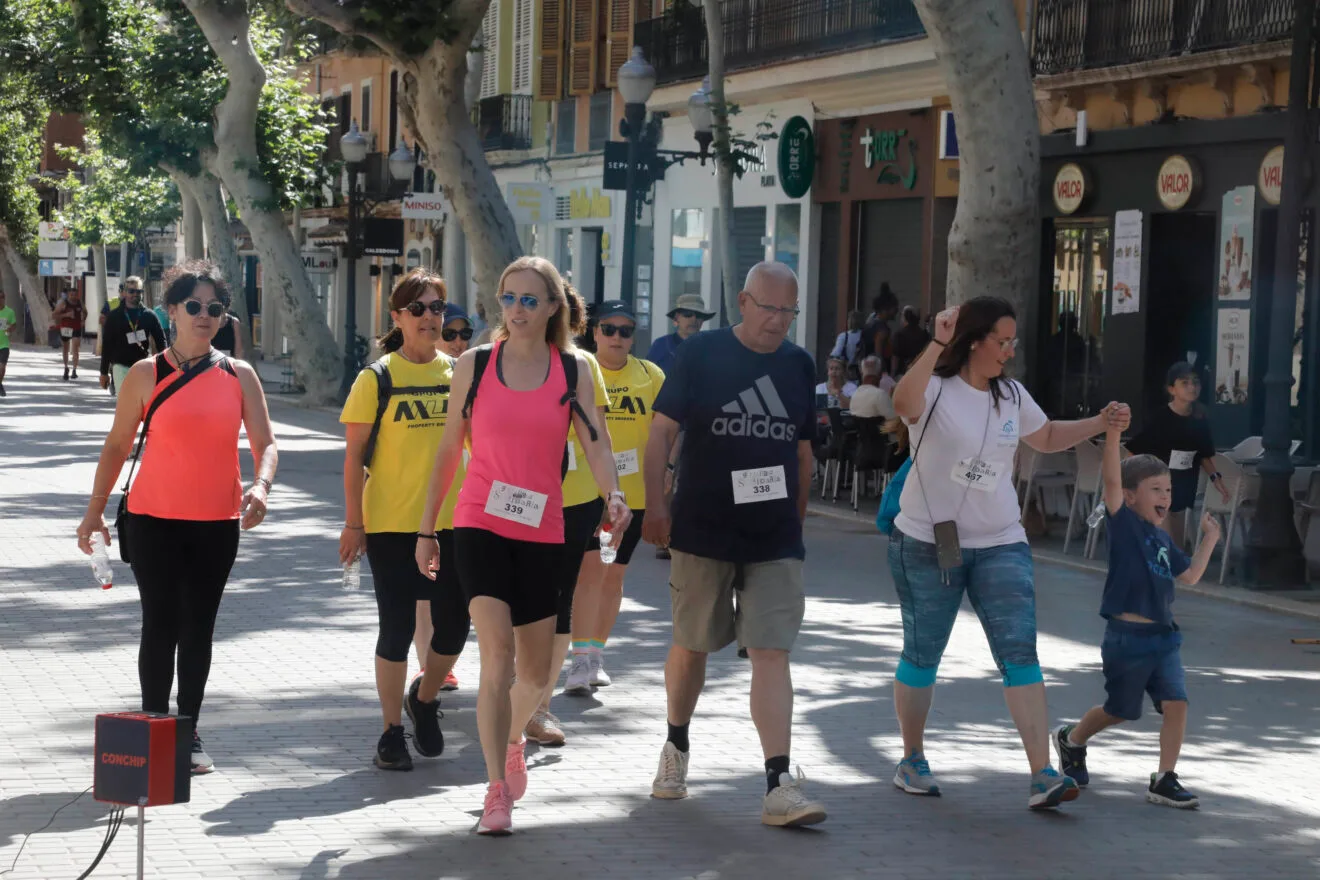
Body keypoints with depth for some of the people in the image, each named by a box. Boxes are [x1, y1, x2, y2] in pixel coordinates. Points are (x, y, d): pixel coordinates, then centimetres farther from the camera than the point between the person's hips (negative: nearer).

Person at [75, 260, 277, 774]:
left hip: (218, 524, 2)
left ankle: (188, 732, 19)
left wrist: (260, 486, -20)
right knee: (160, 625, -1)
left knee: (198, 629, 9)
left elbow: (265, 444, 0)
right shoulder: (146, 375, -2)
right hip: (154, 520, -2)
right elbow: (117, 445, 5)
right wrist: (95, 510, 3)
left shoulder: (239, 376, 3)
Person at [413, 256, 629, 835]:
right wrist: (427, 528, 10)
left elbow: (594, 440, -6)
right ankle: (497, 793, -12)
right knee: (498, 655, -18)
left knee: (536, 672, 10)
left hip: (542, 532, 2)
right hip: (480, 525, -2)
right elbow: (448, 450, 8)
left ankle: (512, 740, 43)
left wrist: (613, 494, -26)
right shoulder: (474, 365, 2)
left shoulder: (574, 370, 4)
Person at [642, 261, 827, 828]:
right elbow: (661, 431, -6)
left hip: (775, 540, 2)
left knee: (771, 652, -8)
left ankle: (779, 786, -13)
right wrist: (655, 508, -14)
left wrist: (798, 518, 17)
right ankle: (676, 748, 36)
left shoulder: (799, 366, 8)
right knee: (691, 645, 11)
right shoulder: (701, 355, -4)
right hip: (702, 532, -2)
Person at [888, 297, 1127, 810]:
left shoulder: (1011, 396, 9)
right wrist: (937, 346, -43)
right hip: (928, 542, -4)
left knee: (1020, 652, -9)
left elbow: (1047, 438, 27)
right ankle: (912, 761, 26)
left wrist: (1099, 424, 14)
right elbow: (904, 405, -35)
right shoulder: (936, 389, -10)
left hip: (1000, 545, 4)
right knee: (922, 656, 7)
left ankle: (1042, 776, -13)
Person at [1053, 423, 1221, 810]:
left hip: (1163, 637, 6)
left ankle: (1164, 779, -2)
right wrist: (1114, 434, -36)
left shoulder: (1164, 539, 13)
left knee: (1176, 703, -9)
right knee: (1118, 711, 10)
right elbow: (1112, 480, -24)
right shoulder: (1124, 523, -8)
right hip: (1127, 637, -6)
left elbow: (1190, 575, 23)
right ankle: (1071, 739, 38)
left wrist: (1209, 539, 20)